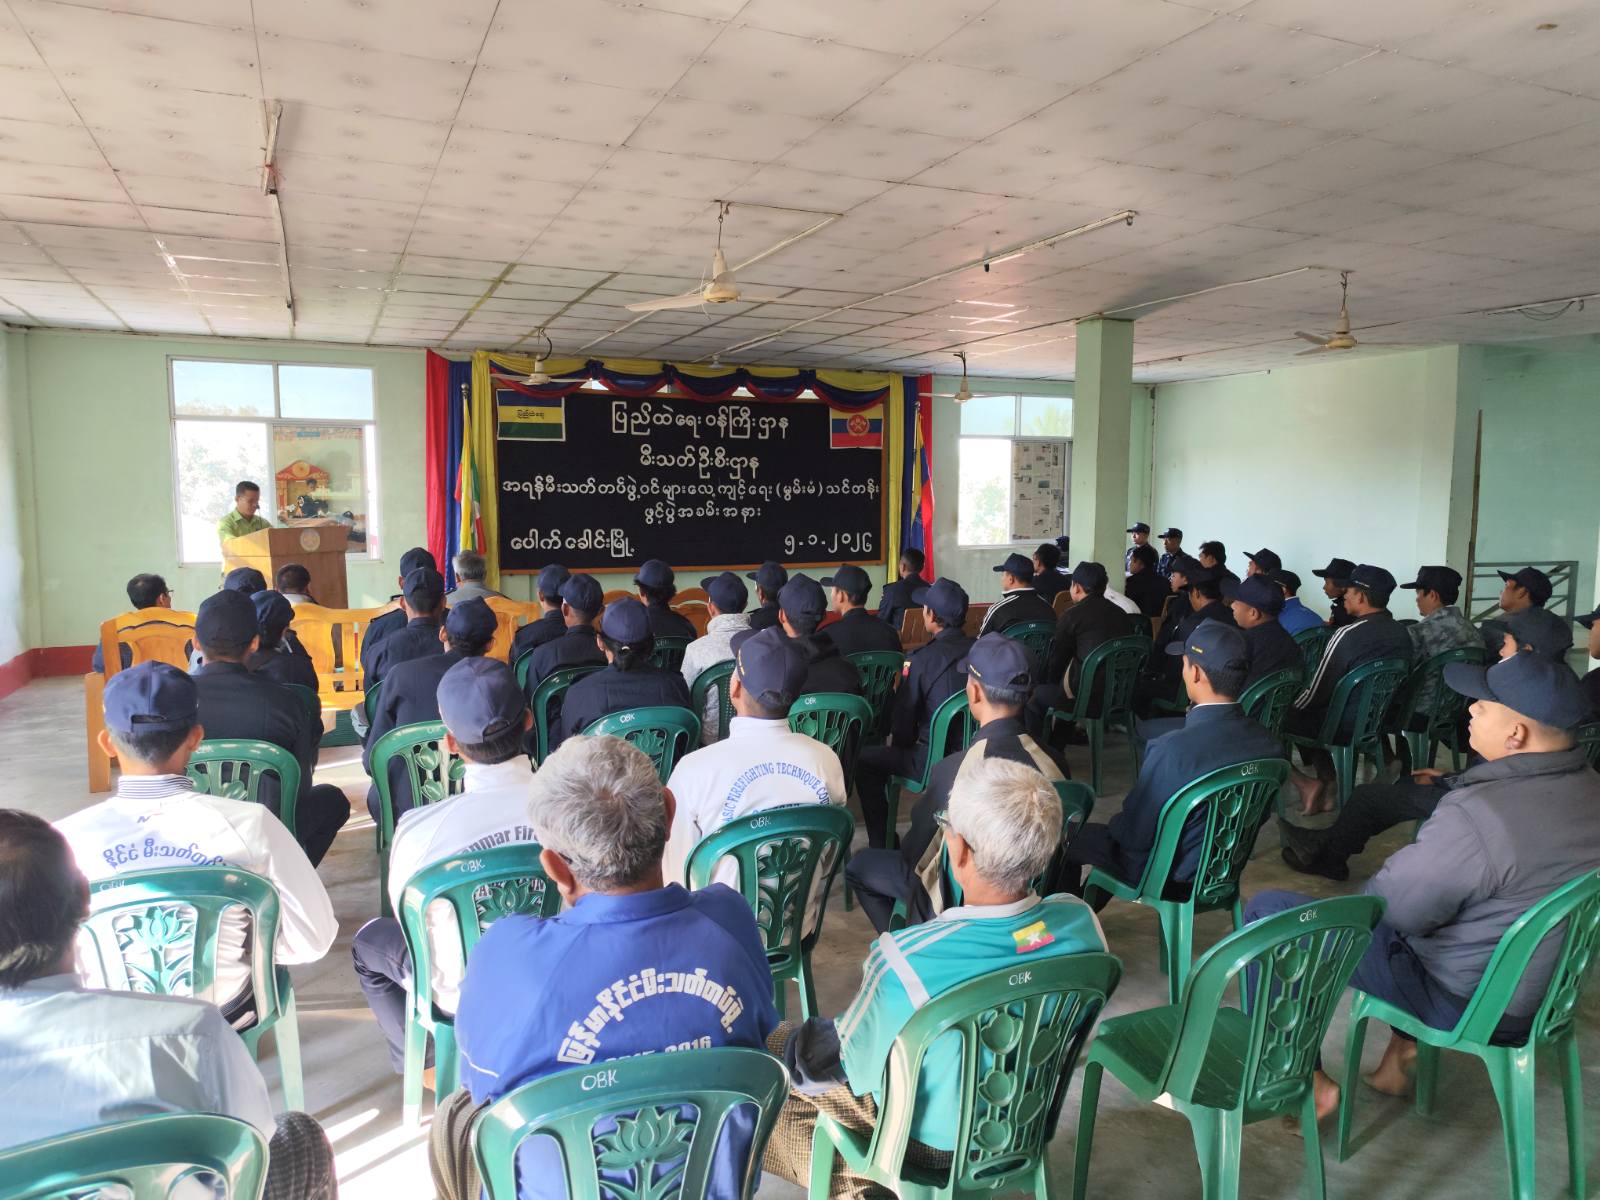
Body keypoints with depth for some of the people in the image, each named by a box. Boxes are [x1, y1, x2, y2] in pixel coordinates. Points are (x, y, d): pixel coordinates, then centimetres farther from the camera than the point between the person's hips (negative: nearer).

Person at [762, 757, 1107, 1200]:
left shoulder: (904, 961, -39)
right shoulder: (1081, 920, -22)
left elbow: (842, 1063, -21)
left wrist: (798, 1044, 2)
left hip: (936, 1137, -5)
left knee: (773, 1049, 16)